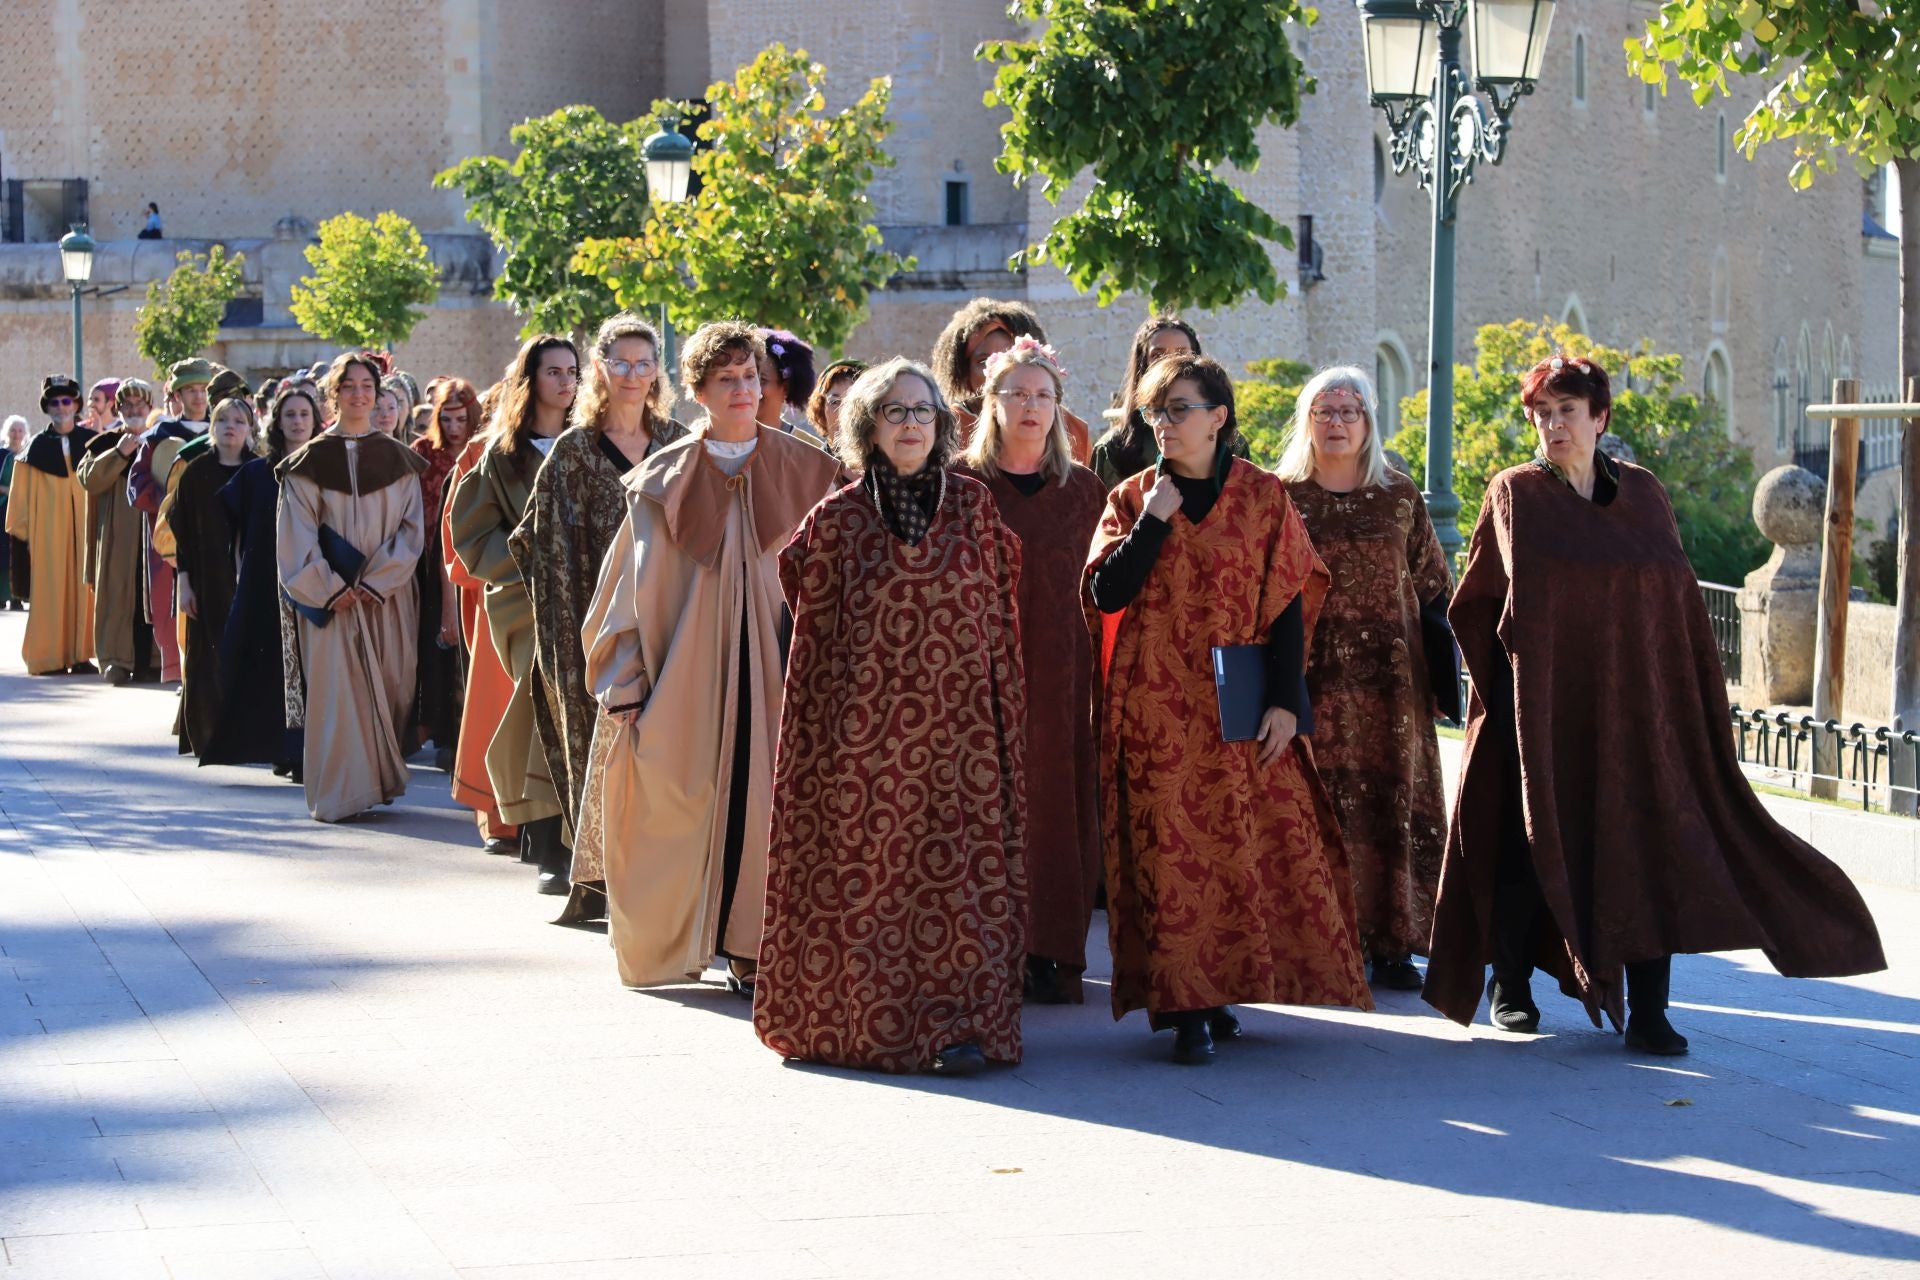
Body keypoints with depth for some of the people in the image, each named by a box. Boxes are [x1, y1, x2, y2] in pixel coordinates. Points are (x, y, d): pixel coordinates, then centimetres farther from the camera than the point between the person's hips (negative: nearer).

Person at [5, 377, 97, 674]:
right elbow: (22, 494, 5)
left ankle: (80, 654, 3)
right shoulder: (38, 446, 5)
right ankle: (50, 657, -1)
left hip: (85, 526, 1)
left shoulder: (91, 441, 6)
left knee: (83, 587, -2)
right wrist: (22, 528, -1)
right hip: (49, 529, -1)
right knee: (50, 590, -3)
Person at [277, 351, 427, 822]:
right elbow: (297, 535, -2)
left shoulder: (398, 459, 6)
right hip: (331, 598, -2)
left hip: (388, 600, 2)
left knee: (388, 687, 2)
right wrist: (329, 589, -11)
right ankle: (340, 792, -4)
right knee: (336, 690, -6)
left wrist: (377, 583, -9)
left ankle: (382, 779, 15)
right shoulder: (310, 461, 2)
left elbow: (410, 529, 2)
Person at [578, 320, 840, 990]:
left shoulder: (801, 470, 7)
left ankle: (750, 946, 0)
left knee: (760, 798, -6)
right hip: (685, 664, 0)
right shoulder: (666, 477, 6)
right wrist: (625, 682, -1)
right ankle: (671, 941, 12)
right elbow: (636, 582, 5)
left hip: (770, 657, 0)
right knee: (676, 802, -2)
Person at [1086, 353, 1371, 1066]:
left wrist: (1285, 700, -5)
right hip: (1157, 707, 0)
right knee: (1170, 852, -6)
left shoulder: (1263, 497, 4)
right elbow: (1107, 594, -4)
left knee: (1253, 845, -2)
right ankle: (1187, 1009, -4)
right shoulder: (1133, 499, 6)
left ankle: (1217, 991, 11)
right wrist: (1155, 521, -12)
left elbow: (1287, 604, 2)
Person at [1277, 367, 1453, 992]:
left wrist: (1439, 675, 3)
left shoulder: (1401, 499, 9)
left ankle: (1391, 943, 4)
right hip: (1313, 677, -2)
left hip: (1390, 678, 2)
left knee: (1392, 803, -1)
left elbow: (1434, 591, 12)